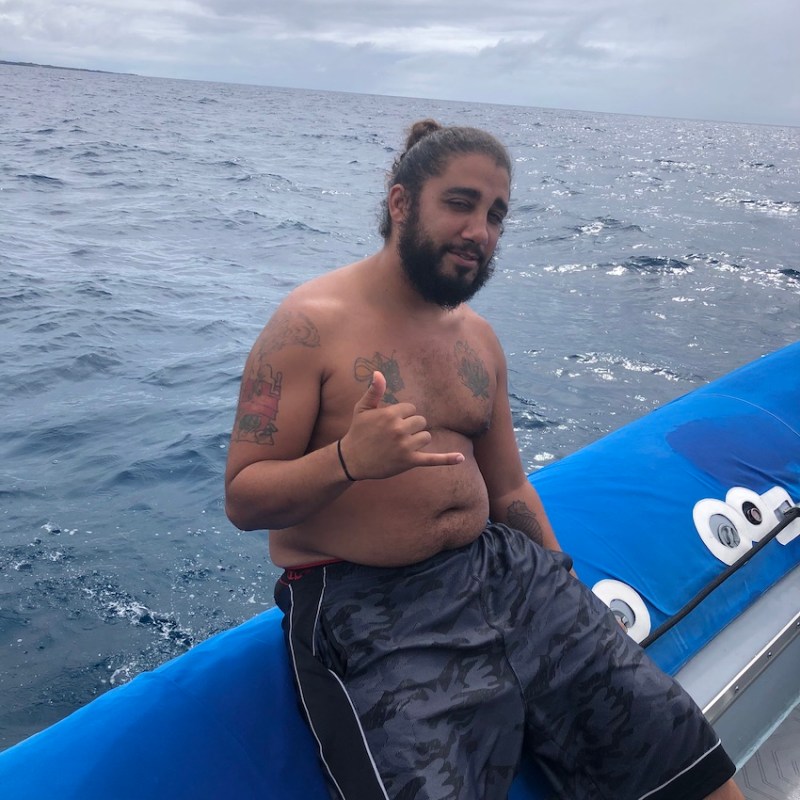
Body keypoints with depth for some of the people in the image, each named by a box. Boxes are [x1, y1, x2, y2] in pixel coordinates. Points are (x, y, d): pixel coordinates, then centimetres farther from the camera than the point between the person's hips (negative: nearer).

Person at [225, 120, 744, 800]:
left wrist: (569, 594, 17)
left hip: (499, 567, 6)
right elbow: (243, 500, -11)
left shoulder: (479, 338, 12)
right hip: (365, 606, -5)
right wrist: (348, 460, -28)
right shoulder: (311, 324, -9)